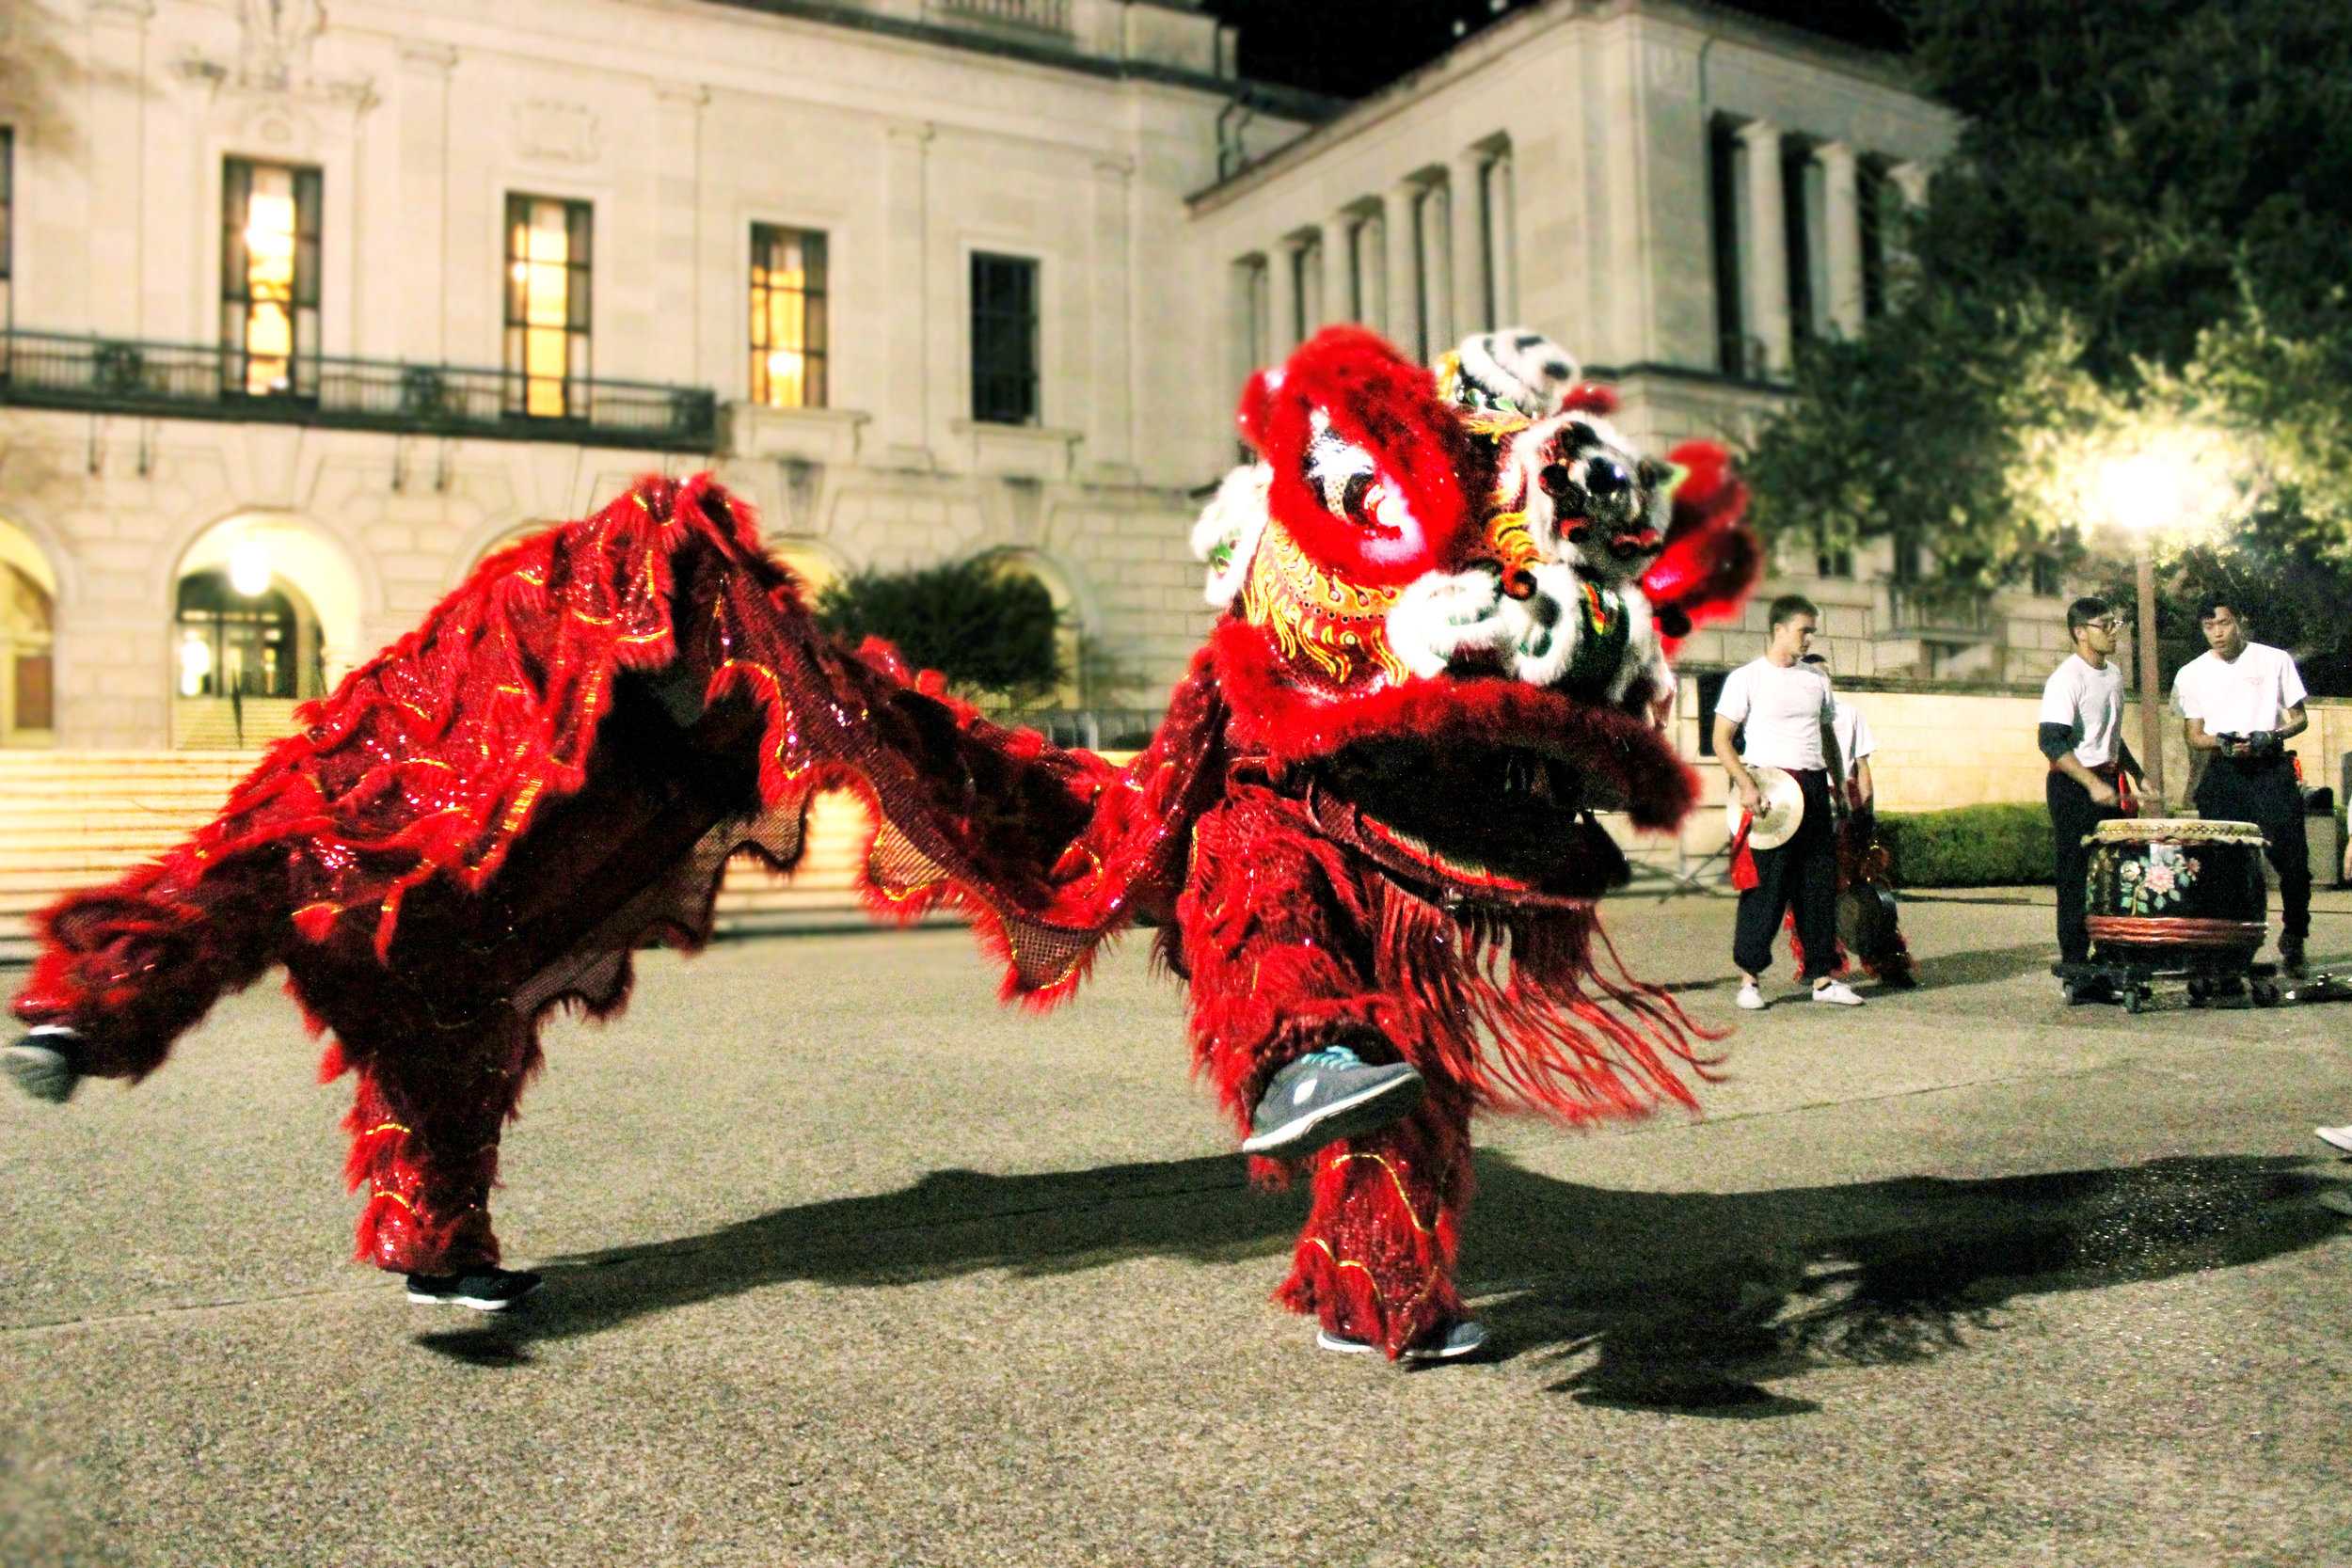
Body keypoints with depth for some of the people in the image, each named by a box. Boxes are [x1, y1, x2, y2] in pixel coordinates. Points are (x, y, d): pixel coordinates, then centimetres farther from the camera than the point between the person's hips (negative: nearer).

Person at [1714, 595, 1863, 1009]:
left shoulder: (1816, 679, 14)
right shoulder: (1747, 678, -2)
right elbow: (1721, 740, -5)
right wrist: (1746, 784, -18)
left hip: (1813, 788, 5)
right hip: (1769, 788, -5)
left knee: (1820, 882, 6)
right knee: (1765, 885, -5)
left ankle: (1824, 977, 12)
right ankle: (1749, 977, 3)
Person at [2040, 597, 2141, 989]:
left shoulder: (2114, 672, 12)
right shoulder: (2067, 678, -16)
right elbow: (2051, 741, -25)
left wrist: (2137, 774, 20)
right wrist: (2092, 783, -31)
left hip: (2107, 783, 8)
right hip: (2073, 786, -8)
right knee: (2076, 877, -4)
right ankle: (2074, 963, 3)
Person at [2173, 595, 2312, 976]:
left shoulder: (2275, 660, 5)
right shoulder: (2191, 674, 8)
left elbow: (2299, 718, 8)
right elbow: (2194, 736, 9)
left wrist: (2271, 736, -13)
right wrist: (2222, 743, -13)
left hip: (2272, 770, -1)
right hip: (2223, 774, 1)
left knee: (2291, 857, -7)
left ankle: (2293, 941, 10)